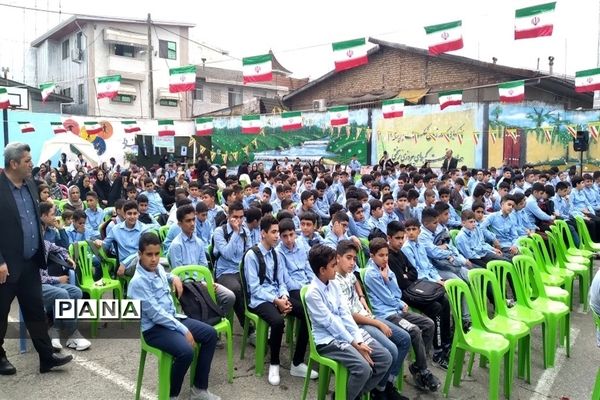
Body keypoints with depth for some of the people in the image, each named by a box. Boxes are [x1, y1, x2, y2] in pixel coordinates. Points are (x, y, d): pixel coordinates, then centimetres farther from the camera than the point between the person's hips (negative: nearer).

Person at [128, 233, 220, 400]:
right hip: (154, 328, -9)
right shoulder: (138, 282, -21)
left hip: (172, 318, 9)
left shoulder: (158, 268, 4)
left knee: (210, 333, 0)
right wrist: (184, 330, -22)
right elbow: (156, 314, -23)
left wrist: (173, 277, 9)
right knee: (186, 351, -31)